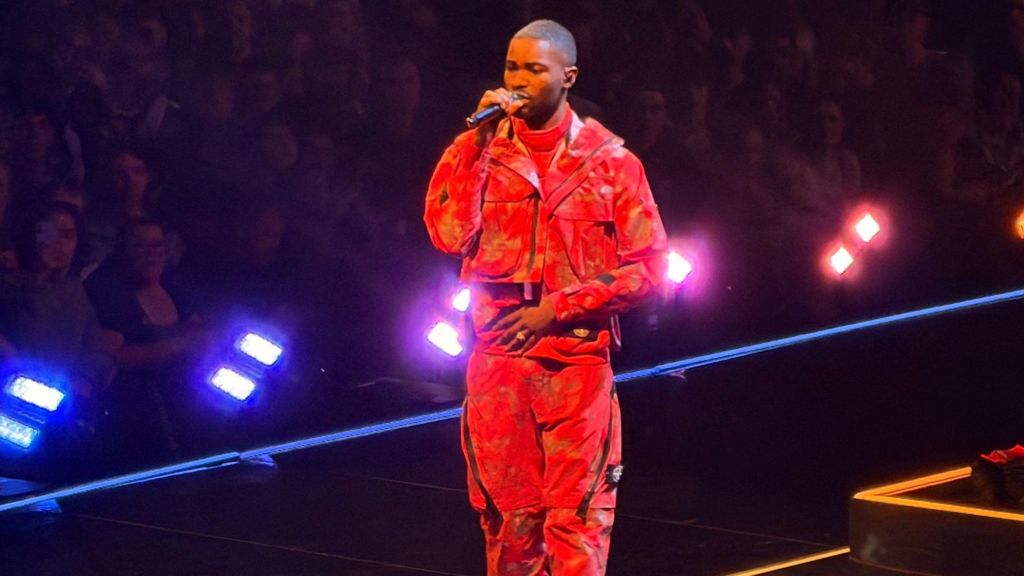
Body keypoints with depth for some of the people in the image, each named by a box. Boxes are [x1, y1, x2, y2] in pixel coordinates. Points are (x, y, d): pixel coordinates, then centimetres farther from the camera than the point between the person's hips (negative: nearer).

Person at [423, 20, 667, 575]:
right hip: (498, 357, 2)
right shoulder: (484, 150, 6)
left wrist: (556, 308, -9)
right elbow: (449, 234, -9)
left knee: (577, 519, -3)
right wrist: (477, 142, -12)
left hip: (578, 357, -2)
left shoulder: (609, 160, 0)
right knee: (507, 515, 6)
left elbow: (647, 265, -2)